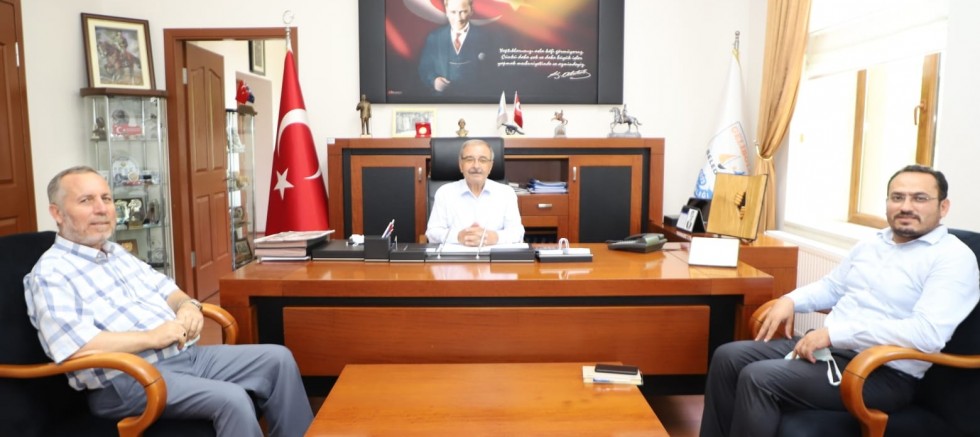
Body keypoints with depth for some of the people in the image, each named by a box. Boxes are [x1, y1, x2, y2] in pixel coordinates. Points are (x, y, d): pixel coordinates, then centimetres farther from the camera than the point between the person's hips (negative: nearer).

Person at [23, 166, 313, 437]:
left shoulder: (117, 253, 18)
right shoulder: (50, 273, -9)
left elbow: (167, 290, 23)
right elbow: (73, 347, -22)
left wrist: (187, 305, 0)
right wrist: (152, 337, -21)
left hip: (183, 355, 9)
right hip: (125, 381, -8)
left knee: (277, 359, -1)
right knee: (231, 399, -30)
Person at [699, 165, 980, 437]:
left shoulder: (954, 258, -10)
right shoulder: (871, 244, 14)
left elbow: (928, 334, -24)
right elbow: (832, 286, 26)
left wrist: (834, 332, -26)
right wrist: (791, 300, 4)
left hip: (882, 373, -8)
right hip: (828, 346, 8)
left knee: (758, 378, -25)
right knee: (729, 357, -6)